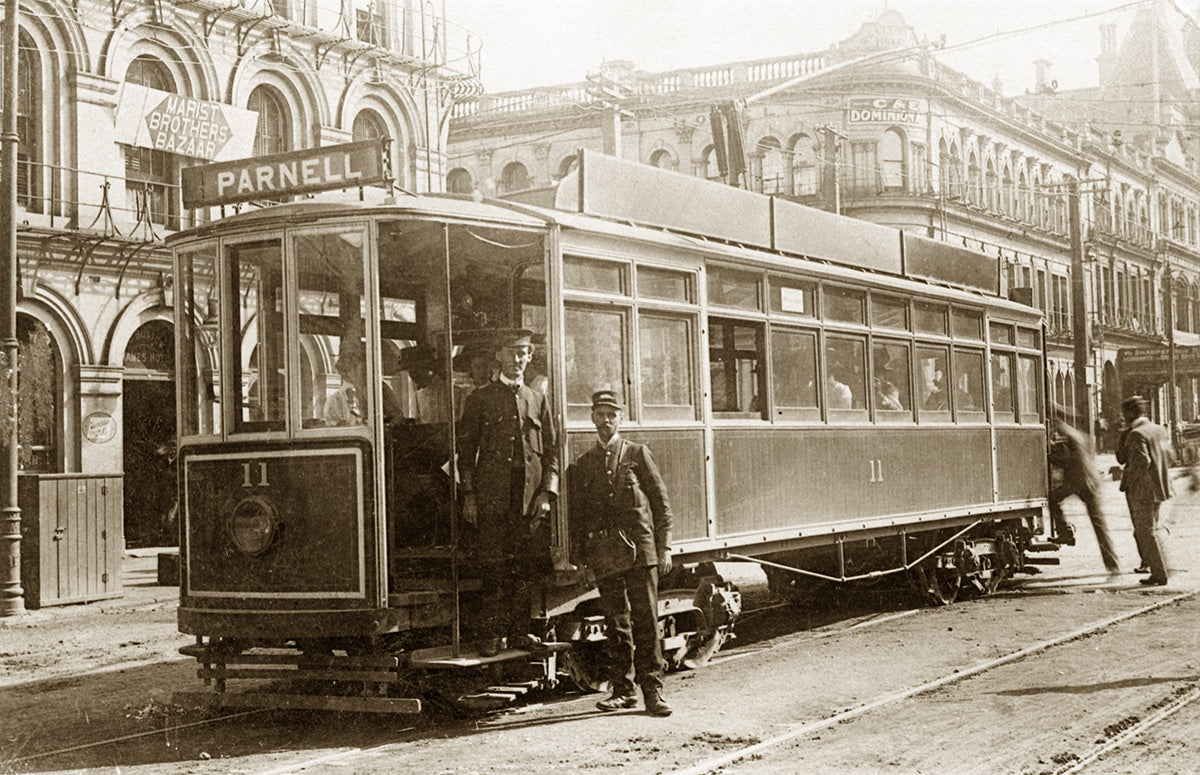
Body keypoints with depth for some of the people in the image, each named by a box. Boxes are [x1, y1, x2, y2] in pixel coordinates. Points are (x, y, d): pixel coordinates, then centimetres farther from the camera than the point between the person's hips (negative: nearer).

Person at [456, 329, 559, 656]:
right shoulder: (480, 399, 8)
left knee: (524, 567, 1)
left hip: (530, 499, 2)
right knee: (493, 568, -3)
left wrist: (547, 492, 2)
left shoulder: (539, 401, 16)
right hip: (491, 497, -2)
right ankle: (493, 633, 2)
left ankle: (521, 631, 8)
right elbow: (466, 449, 6)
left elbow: (551, 451, 14)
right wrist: (468, 496, -2)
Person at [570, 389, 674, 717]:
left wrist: (664, 548, -2)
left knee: (645, 619, -5)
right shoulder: (582, 465, 13)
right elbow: (577, 514, 14)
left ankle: (653, 687, -2)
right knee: (616, 622, 6)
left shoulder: (638, 454, 7)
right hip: (603, 553, 2)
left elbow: (661, 502, 5)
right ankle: (623, 688, 13)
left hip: (639, 549, -2)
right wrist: (581, 554, 5)